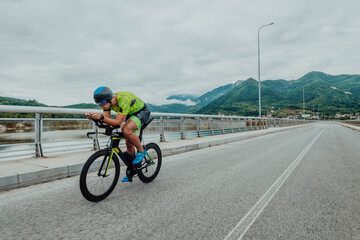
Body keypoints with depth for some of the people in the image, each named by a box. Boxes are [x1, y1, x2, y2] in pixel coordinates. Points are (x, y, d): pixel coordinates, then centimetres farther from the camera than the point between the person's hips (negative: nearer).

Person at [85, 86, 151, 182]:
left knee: (126, 129, -34)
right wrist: (93, 117, -27)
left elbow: (118, 122, -36)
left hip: (142, 112, -8)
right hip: (131, 114, 8)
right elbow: (106, 120, -11)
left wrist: (101, 117, -45)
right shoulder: (108, 101, -12)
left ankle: (141, 151, -10)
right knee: (128, 142, 6)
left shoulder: (123, 99, -36)